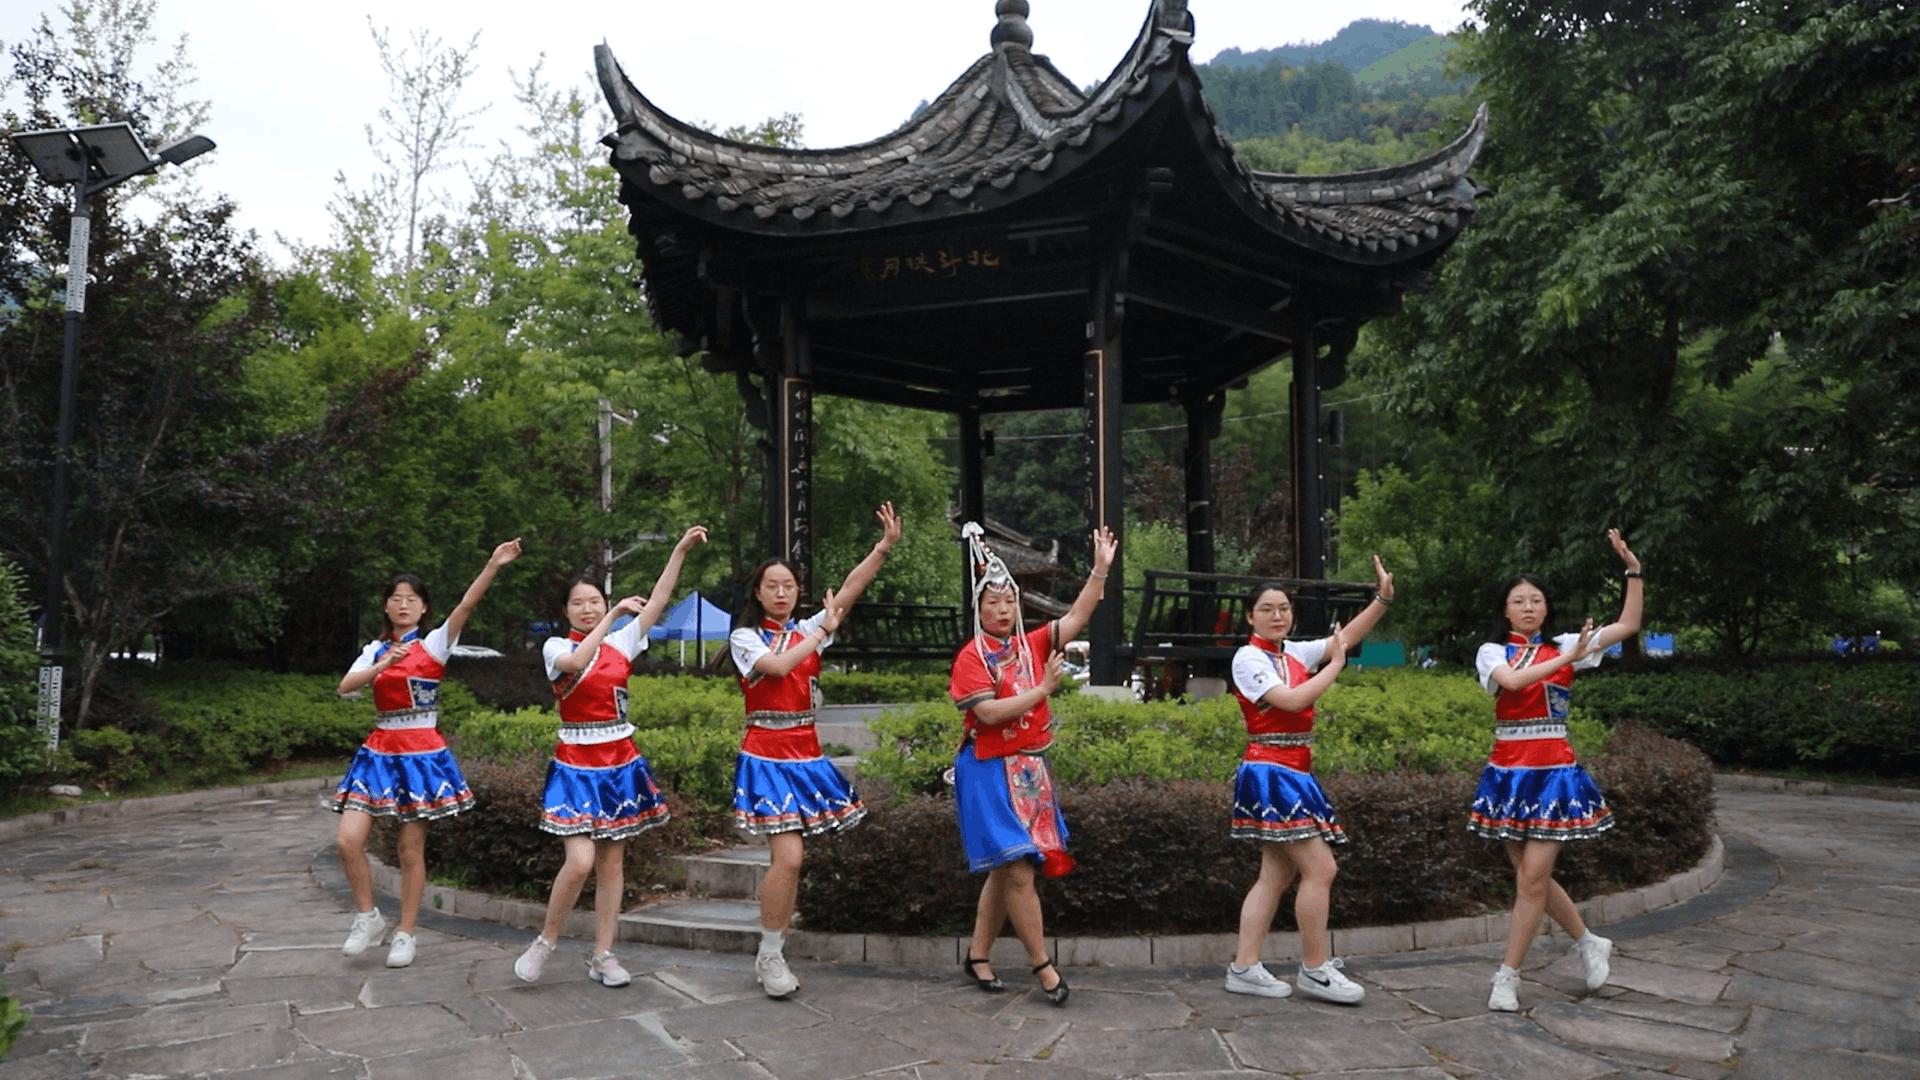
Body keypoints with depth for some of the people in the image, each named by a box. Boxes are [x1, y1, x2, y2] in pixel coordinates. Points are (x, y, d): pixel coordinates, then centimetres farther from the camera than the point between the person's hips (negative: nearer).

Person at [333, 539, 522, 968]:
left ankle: (405, 934, 15)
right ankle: (368, 917, 14)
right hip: (380, 751, 4)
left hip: (422, 753, -4)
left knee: (411, 850, 1)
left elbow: (467, 605, -19)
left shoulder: (434, 644, -2)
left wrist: (493, 566, -33)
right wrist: (384, 665, -20)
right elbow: (345, 687, -4)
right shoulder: (376, 650, 10)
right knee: (348, 839, -7)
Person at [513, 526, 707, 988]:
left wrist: (680, 550, -8)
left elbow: (657, 602, -2)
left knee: (612, 863, 6)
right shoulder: (556, 647, -1)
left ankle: (603, 955, 15)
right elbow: (576, 663, -25)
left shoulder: (621, 643, 7)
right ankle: (545, 942, 8)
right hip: (577, 765, -4)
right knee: (580, 861, -15)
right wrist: (613, 615, -20)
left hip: (621, 763, 4)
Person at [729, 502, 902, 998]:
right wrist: (824, 631, -12)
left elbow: (848, 591, -3)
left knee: (788, 859, 8)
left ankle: (775, 950, 20)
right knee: (788, 856, -14)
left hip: (806, 754, 5)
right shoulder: (744, 637, -2)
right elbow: (777, 666, -22)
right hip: (768, 755, -5)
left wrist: (885, 546, -13)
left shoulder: (807, 631, 9)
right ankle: (769, 956, 2)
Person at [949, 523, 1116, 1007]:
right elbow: (989, 712, -19)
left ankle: (978, 955, 25)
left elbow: (1078, 616, 1)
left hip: (1030, 770, 7)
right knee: (1018, 870, -8)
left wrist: (1100, 568, -8)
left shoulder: (1033, 645, 8)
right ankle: (1043, 965, 3)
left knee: (1004, 870, 12)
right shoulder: (971, 657, -9)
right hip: (990, 772, -6)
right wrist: (1043, 688, -13)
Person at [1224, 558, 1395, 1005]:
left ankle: (1244, 967, 12)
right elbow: (1292, 700, -20)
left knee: (1277, 875, 8)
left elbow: (1345, 637, 6)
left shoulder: (1295, 653, 13)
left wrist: (1383, 599, -4)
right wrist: (1335, 665, -10)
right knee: (1320, 868, -9)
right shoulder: (1248, 657, -9)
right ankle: (1316, 970, 2)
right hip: (1270, 772, -8)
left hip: (1295, 773, 8)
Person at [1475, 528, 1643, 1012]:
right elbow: (1513, 680, -20)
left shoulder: (1565, 645, 7)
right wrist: (1567, 658, -17)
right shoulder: (1492, 651, 2)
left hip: (1554, 772, -1)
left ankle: (1507, 977, 3)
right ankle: (1589, 943, 32)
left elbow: (1628, 626, 4)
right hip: (1508, 773, 1)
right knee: (1529, 875, 8)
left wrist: (1634, 570, -2)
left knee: (1533, 876, -6)